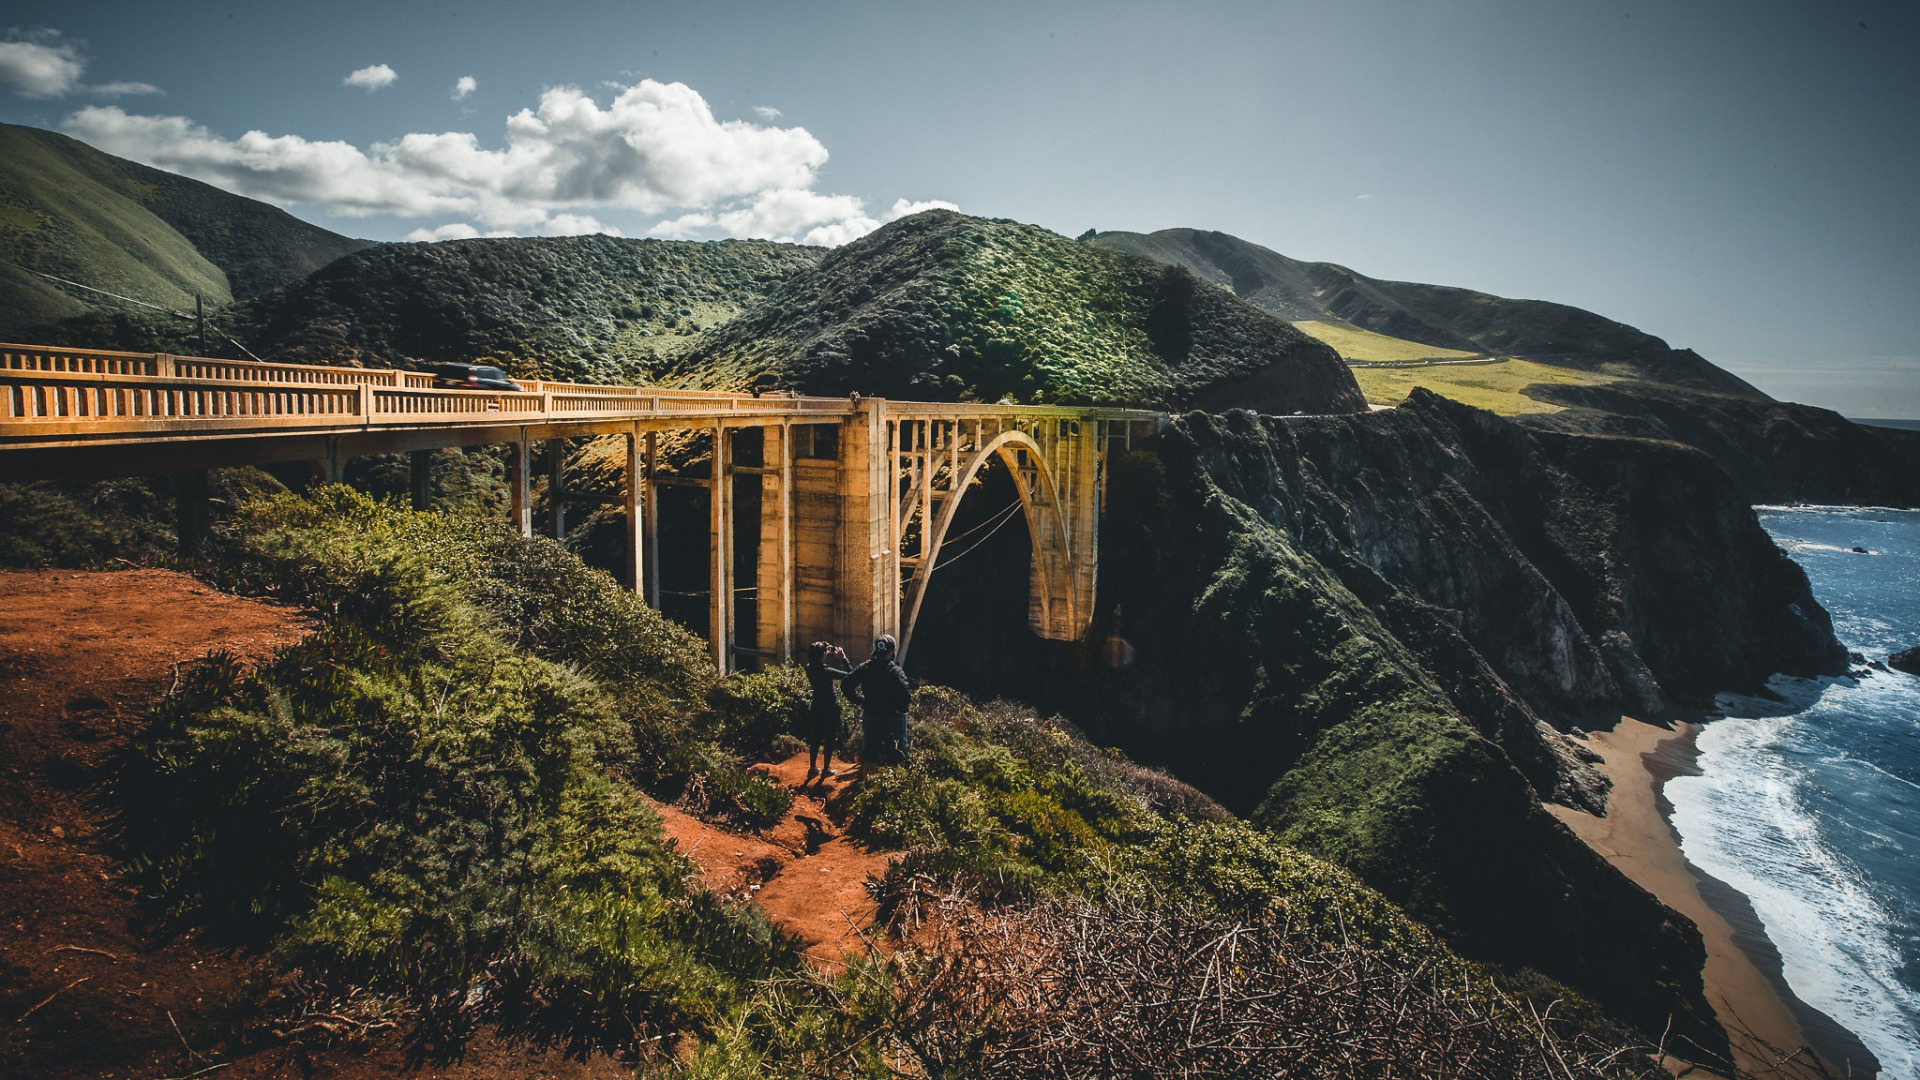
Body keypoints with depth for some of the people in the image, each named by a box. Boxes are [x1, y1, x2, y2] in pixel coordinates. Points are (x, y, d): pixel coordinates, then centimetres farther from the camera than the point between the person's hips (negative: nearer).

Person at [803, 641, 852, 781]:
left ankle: (812, 769, 26)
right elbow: (850, 675, -22)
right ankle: (826, 769, 20)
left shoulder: (810, 669, -7)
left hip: (816, 709, 6)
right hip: (831, 709, -6)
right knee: (830, 740, 10)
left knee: (815, 739, 17)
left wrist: (829, 653, 6)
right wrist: (843, 658, -16)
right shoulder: (827, 672, -26)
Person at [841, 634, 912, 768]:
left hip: (870, 717, 4)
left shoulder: (865, 668, -4)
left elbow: (846, 684, -6)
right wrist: (899, 708, -12)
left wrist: (859, 700, 0)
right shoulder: (896, 671, -17)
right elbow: (906, 695, -29)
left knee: (868, 753, 16)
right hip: (893, 719, -4)